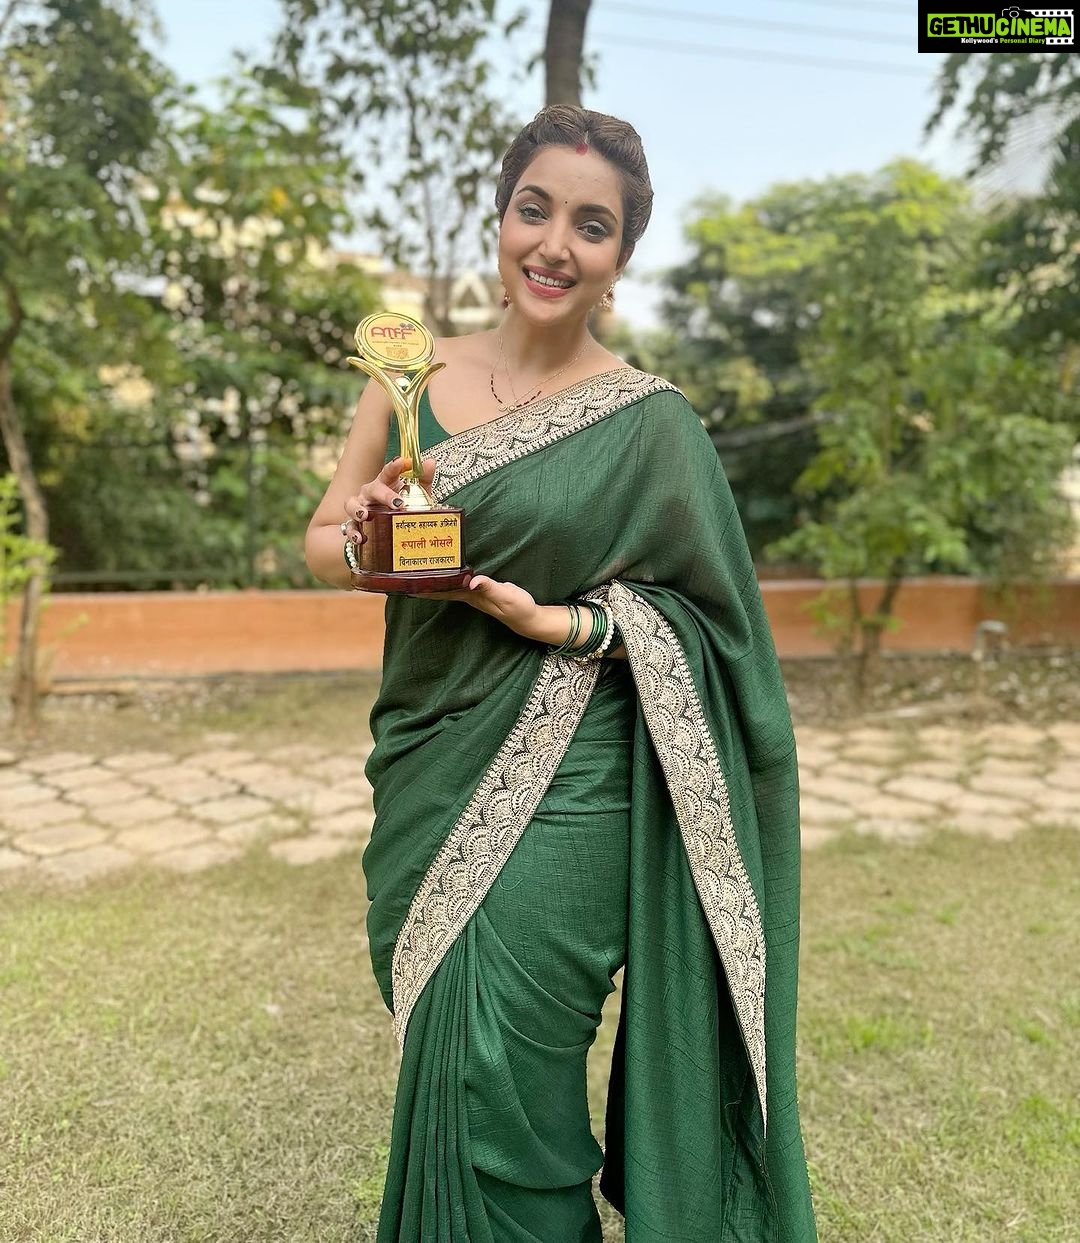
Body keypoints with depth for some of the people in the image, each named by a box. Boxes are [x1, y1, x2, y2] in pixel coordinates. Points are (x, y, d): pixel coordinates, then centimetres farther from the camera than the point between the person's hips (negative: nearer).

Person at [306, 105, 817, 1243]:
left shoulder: (650, 420, -6)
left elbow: (702, 613, -3)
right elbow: (320, 544, 6)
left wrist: (557, 622, -18)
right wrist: (369, 540, -17)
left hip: (561, 793, -4)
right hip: (428, 770, 4)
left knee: (500, 1074, 2)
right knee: (443, 1057, 20)